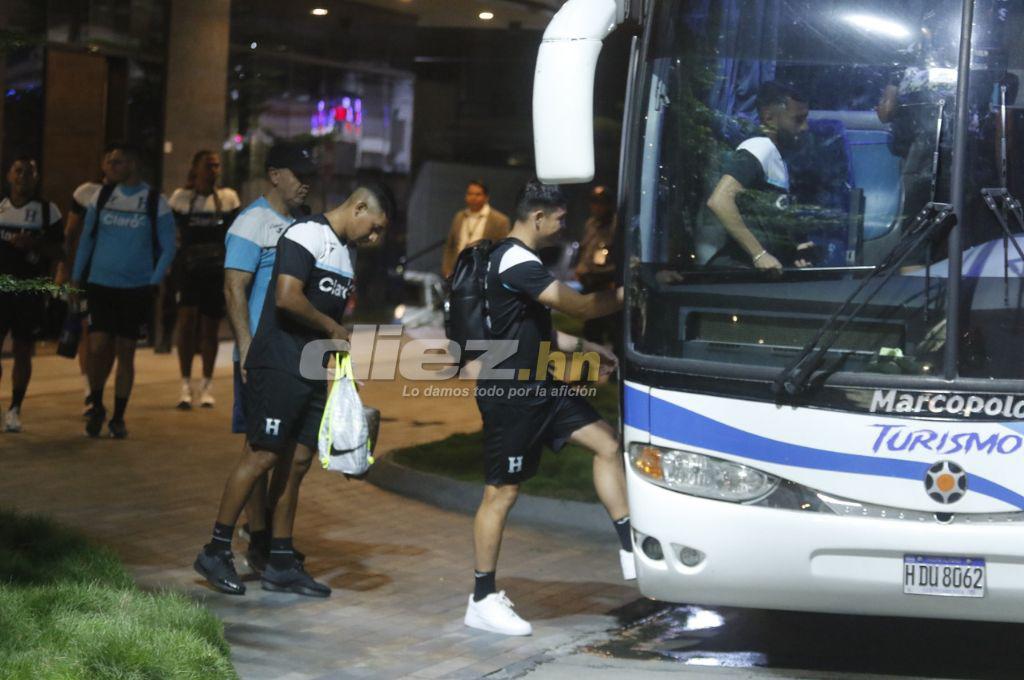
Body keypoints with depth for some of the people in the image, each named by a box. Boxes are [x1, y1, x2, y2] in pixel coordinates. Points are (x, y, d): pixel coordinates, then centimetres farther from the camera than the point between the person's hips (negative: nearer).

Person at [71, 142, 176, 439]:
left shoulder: (155, 202, -2)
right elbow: (86, 239, 11)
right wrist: (76, 278, 8)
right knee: (97, 348, -7)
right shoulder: (101, 196, 4)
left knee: (125, 353, 3)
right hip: (100, 286, 1)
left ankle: (118, 418, 14)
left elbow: (167, 248, 3)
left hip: (136, 289, -1)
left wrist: (154, 283, -6)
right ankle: (96, 407, 16)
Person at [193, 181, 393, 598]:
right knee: (264, 455, -10)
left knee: (297, 462, 7)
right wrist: (334, 329, -9)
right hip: (279, 364, -9)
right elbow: (287, 297, -21)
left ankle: (281, 565, 11)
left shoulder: (346, 252, 19)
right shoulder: (307, 235, -11)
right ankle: (216, 551, -3)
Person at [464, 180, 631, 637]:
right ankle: (482, 602, 3)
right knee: (502, 491, -4)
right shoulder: (515, 262, -18)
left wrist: (584, 347, 18)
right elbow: (579, 306, -23)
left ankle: (630, 549, 4)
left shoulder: (519, 260, 16)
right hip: (509, 394, -10)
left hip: (537, 388, 10)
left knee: (606, 443, 5)